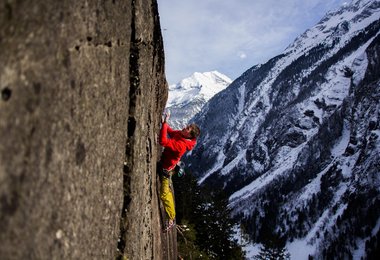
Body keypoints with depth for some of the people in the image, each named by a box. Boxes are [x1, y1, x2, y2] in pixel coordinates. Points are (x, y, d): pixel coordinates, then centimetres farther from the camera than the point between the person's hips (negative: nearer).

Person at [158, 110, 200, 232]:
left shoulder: (181, 145, -39)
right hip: (163, 162, 8)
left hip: (166, 169, -8)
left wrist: (164, 123, -45)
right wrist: (164, 122, -13)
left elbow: (163, 141, -49)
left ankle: (171, 219, 10)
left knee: (165, 194, -2)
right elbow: (170, 131, 6)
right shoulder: (180, 134, -13)